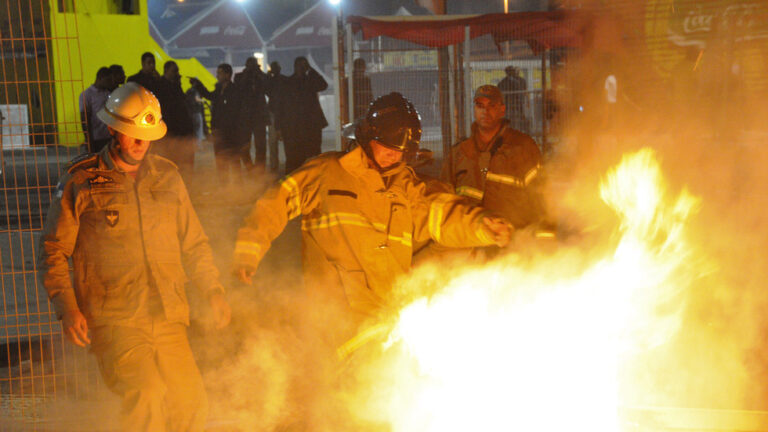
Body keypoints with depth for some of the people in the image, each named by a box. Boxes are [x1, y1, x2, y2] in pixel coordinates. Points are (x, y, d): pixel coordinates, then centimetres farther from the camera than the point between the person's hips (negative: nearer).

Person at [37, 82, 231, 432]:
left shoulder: (167, 175, 12)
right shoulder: (80, 182, 0)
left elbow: (193, 241, 20)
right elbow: (52, 250, 2)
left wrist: (212, 289, 9)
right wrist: (66, 308, -11)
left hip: (168, 319, 4)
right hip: (113, 321, -4)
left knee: (191, 404, 2)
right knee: (145, 395, -21)